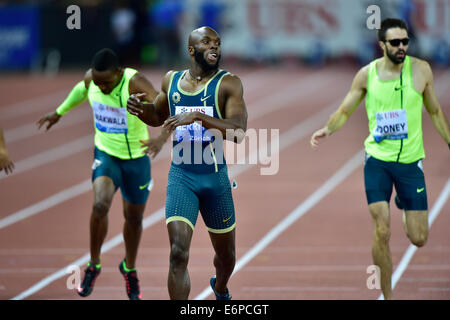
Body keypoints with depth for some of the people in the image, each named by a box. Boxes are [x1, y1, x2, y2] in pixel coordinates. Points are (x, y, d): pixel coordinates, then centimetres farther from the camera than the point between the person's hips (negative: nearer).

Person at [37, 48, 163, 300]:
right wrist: (59, 112, 30)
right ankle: (94, 265, -2)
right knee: (100, 204, -23)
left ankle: (130, 268, 40)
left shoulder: (135, 83, -26)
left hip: (136, 159, -2)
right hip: (105, 154, 2)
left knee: (134, 217, 13)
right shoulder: (90, 79, -11)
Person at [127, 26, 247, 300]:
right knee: (178, 253, -17)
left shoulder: (228, 83, -7)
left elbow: (239, 132, -21)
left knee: (226, 254, 18)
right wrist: (139, 108, 0)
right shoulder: (171, 80, 4)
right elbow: (158, 116, 24)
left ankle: (220, 288, 52)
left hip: (216, 177, 0)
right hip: (181, 176, 1)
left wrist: (198, 117, -31)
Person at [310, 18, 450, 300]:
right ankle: (387, 295, 4)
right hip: (378, 159, -1)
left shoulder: (421, 70, -3)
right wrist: (327, 129, -13)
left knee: (418, 239, 4)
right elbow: (345, 111, 7)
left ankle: (403, 203, 38)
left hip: (410, 161, 1)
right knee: (382, 232, -12)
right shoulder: (367, 74, -3)